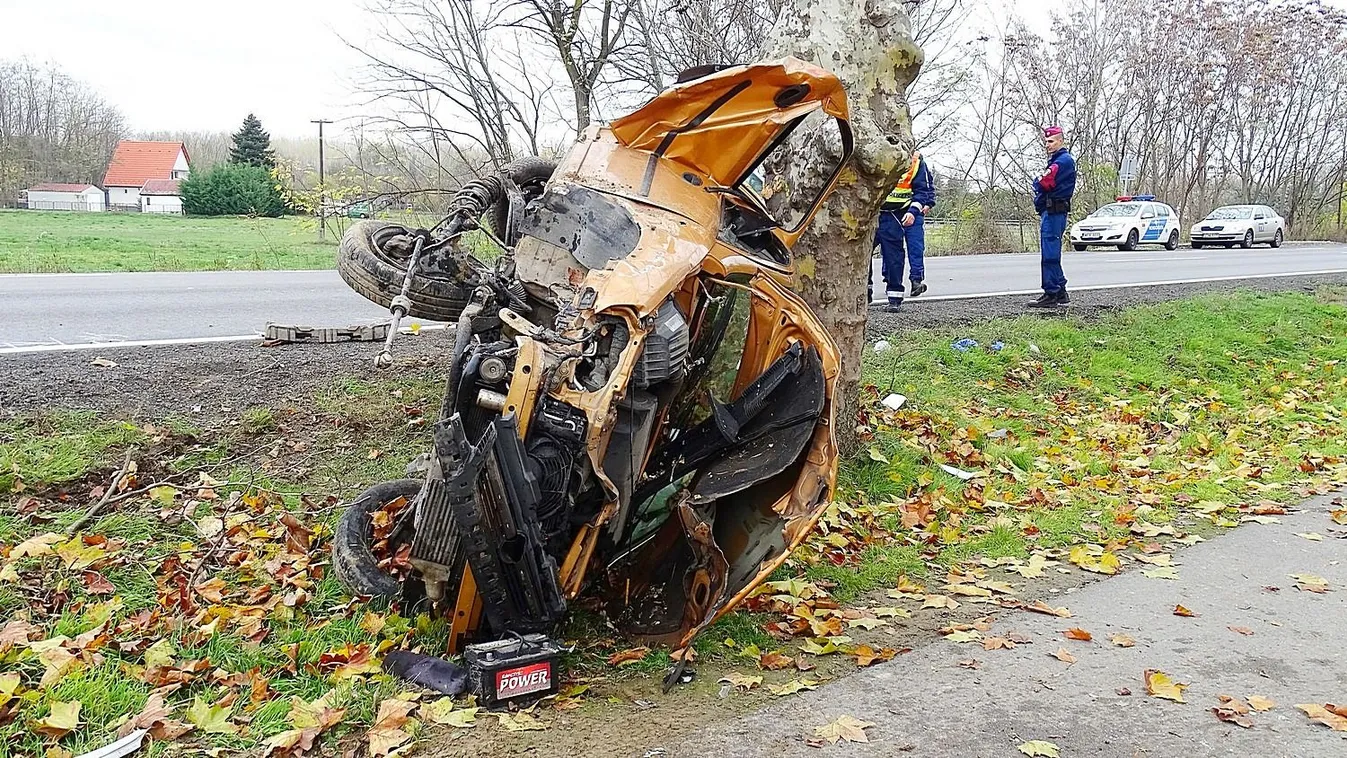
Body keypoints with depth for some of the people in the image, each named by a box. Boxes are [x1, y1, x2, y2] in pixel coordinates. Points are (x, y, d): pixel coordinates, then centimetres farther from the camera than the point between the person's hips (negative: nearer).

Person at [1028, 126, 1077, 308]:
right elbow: (1045, 185, 20)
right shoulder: (1057, 160, 25)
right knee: (1051, 255, 14)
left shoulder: (1063, 160, -10)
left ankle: (1051, 295, -9)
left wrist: (1036, 183, 2)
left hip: (1053, 213, -11)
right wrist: (1040, 185, 0)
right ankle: (1060, 292, 20)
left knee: (1050, 255, -10)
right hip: (1049, 213, 11)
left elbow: (1044, 184, -18)